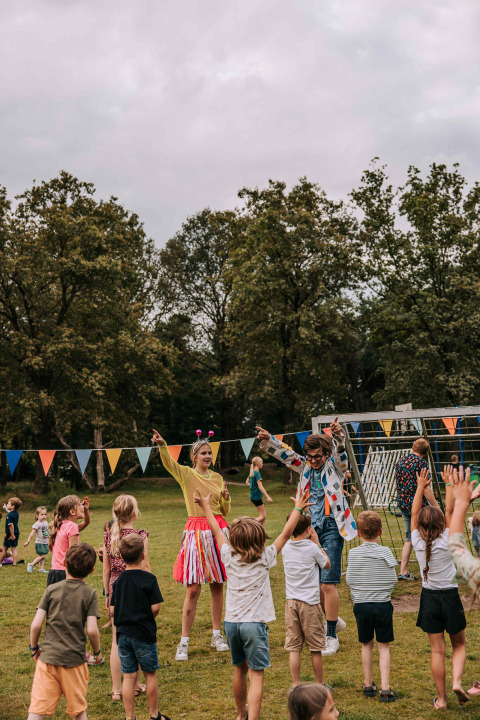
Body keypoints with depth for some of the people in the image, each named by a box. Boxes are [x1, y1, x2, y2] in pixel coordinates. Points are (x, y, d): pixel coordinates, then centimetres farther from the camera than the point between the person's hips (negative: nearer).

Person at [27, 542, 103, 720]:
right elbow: (92, 630, -11)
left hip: (48, 657, 1)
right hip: (75, 659, 0)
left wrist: (34, 648, 12)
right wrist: (97, 652, 6)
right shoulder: (89, 594, -4)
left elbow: (36, 624, -5)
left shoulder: (51, 589, -1)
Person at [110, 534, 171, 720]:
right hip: (144, 635, -4)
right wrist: (147, 619, 7)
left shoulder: (118, 581, 2)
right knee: (150, 674, 11)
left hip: (123, 634, 4)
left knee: (129, 677, 10)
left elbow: (112, 610, 3)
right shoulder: (149, 579, -12)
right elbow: (155, 608, -13)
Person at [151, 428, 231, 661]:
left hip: (218, 529, 4)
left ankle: (217, 635, 23)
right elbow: (169, 463, -22)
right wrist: (162, 445, -41)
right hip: (196, 532, -4)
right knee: (193, 589, -4)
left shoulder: (217, 478, 12)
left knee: (218, 586, 9)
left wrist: (226, 498, -4)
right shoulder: (186, 474, 0)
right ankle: (184, 643, 5)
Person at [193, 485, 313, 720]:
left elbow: (216, 531, 13)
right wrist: (298, 509, 7)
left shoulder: (230, 557, 0)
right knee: (256, 675, -3)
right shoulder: (264, 559, -8)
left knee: (240, 669, 21)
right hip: (254, 623, -4)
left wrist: (206, 507, 25)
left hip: (231, 622, 5)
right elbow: (285, 534, -1)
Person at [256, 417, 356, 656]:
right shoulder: (305, 466, 10)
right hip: (311, 529, 5)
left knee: (328, 584, -7)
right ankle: (335, 621, 33)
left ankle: (331, 637, 4)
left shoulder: (334, 465, -3)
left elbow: (339, 450, -22)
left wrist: (338, 435, -43)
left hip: (331, 528, -5)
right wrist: (267, 441, -16)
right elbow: (285, 454, 3)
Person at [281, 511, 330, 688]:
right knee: (315, 648, 8)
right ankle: (320, 685, 18)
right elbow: (327, 564, 7)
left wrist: (312, 543, 16)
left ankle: (296, 685, 9)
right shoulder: (312, 548, -10)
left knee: (294, 648, 6)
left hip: (291, 602, 4)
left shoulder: (286, 547, 1)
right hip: (310, 602, -4)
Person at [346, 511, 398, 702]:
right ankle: (385, 689, 2)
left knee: (366, 645, 17)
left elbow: (349, 580, -1)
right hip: (383, 605, -1)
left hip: (361, 605, 1)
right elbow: (393, 580, -5)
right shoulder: (385, 552, -9)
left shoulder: (353, 553, -7)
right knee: (383, 647, 7)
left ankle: (368, 685, 26)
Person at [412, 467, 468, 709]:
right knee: (459, 645, 16)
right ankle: (456, 681, -5)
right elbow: (450, 510, -9)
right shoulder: (446, 541, -14)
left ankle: (441, 698, 11)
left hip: (429, 598, 2)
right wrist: (449, 484, -4)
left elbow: (414, 513, 2)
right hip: (450, 596, -2)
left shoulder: (418, 542, -8)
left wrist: (421, 487, 6)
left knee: (437, 650, 8)